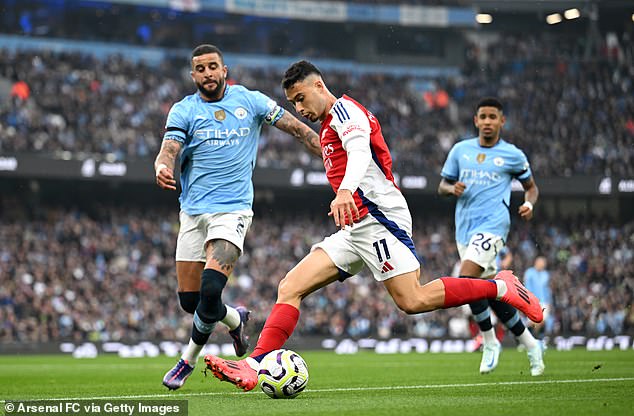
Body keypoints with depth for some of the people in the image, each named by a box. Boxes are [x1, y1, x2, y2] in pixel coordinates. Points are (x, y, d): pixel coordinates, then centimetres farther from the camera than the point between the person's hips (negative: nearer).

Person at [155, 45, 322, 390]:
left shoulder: (250, 101, 4)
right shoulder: (184, 110, 2)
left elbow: (297, 128, 10)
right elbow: (168, 152, -12)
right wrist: (162, 170, -35)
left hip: (232, 210, -2)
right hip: (193, 212, 2)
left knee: (211, 287, -20)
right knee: (189, 298, 3)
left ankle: (188, 359, 3)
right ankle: (234, 319, 35)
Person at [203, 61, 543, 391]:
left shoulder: (343, 108, -4)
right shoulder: (329, 127, 26)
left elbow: (360, 152, -23)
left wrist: (345, 192, -41)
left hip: (378, 217, -10)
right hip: (354, 229, 10)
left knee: (413, 301, -20)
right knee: (290, 287, -4)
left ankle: (501, 288, -5)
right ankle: (254, 366, -14)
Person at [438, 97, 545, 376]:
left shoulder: (512, 155, 3)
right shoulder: (460, 150, 11)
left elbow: (531, 187, 15)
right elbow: (443, 185, 16)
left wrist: (529, 204, -7)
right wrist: (452, 189, -7)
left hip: (492, 224, -5)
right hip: (465, 228, 5)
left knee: (466, 279, -24)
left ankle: (489, 341, -8)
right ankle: (530, 345, 21)